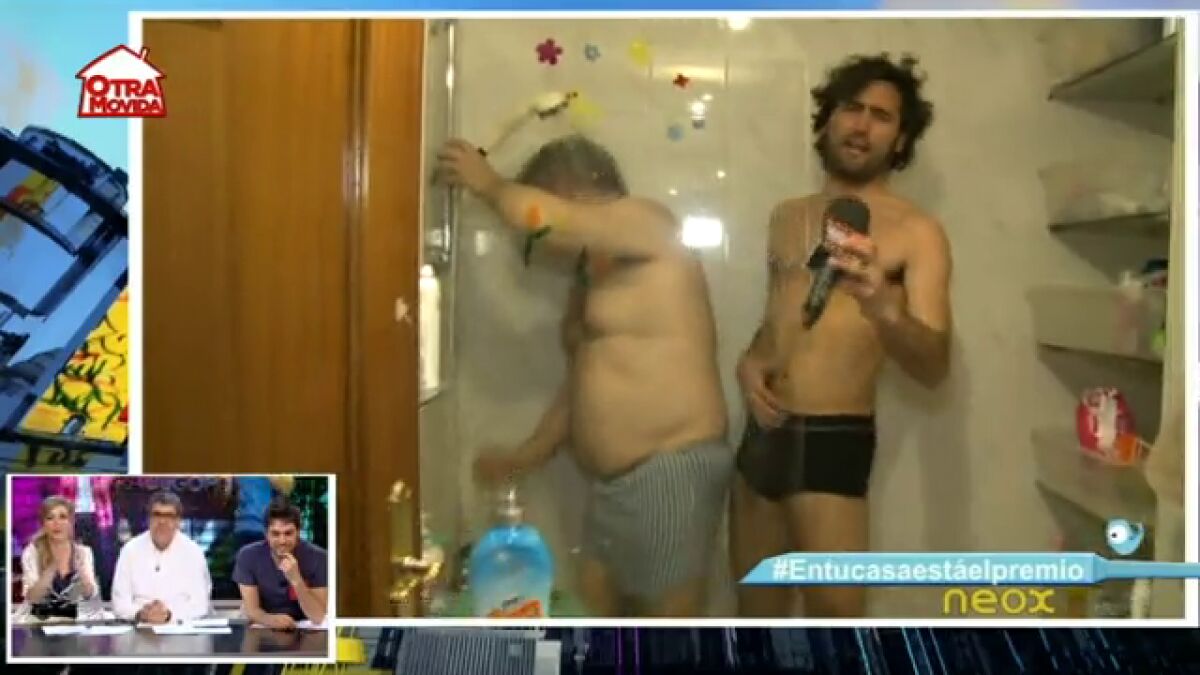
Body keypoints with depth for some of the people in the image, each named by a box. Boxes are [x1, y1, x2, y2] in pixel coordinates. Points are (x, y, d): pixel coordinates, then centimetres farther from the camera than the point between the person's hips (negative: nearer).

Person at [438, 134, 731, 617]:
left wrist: (486, 183, -5)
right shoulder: (593, 275, 17)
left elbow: (533, 213, -24)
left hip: (671, 472, -9)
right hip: (611, 481, 9)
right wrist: (531, 454, 22)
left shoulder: (648, 224, -10)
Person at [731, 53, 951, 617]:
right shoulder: (787, 217, 12)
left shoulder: (916, 231, -7)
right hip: (763, 434, 6)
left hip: (832, 442, -6)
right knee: (755, 609, 15)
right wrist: (749, 360, 2)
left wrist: (880, 305, -38)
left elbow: (934, 366, -18)